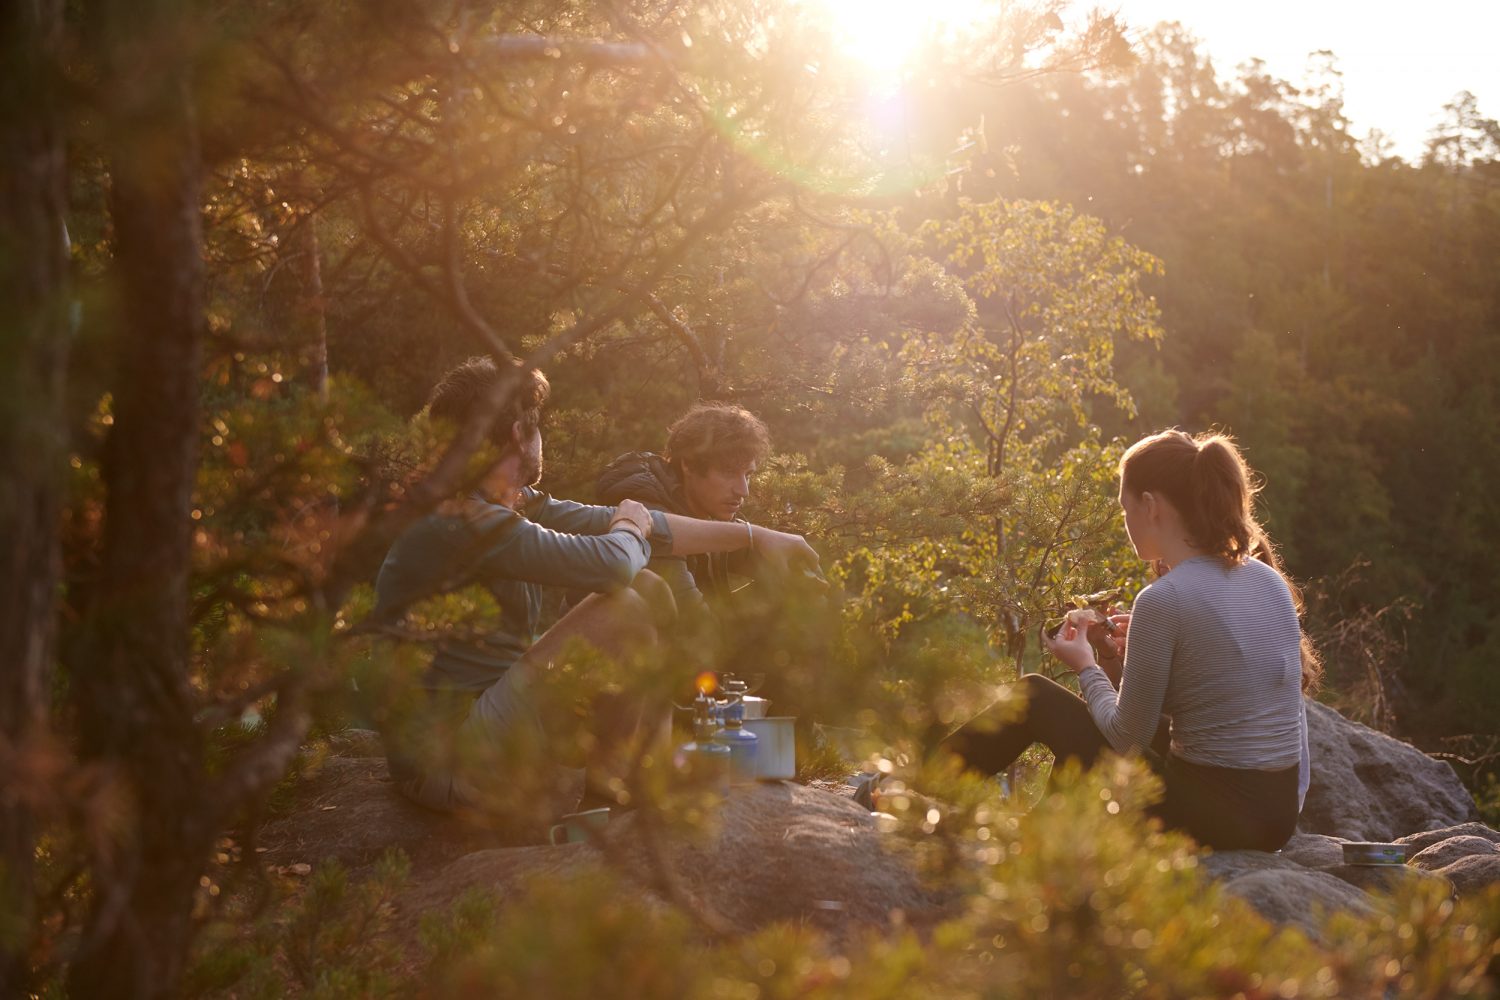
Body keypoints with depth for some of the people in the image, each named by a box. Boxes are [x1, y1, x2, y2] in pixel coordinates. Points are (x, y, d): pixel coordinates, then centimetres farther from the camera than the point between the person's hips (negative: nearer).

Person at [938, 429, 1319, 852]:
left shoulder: (1163, 600, -18)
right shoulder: (1269, 580, 5)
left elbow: (1128, 740, -10)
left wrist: (1087, 667, 7)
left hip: (1210, 817, -7)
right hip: (1282, 815, 7)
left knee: (1035, 696, 10)